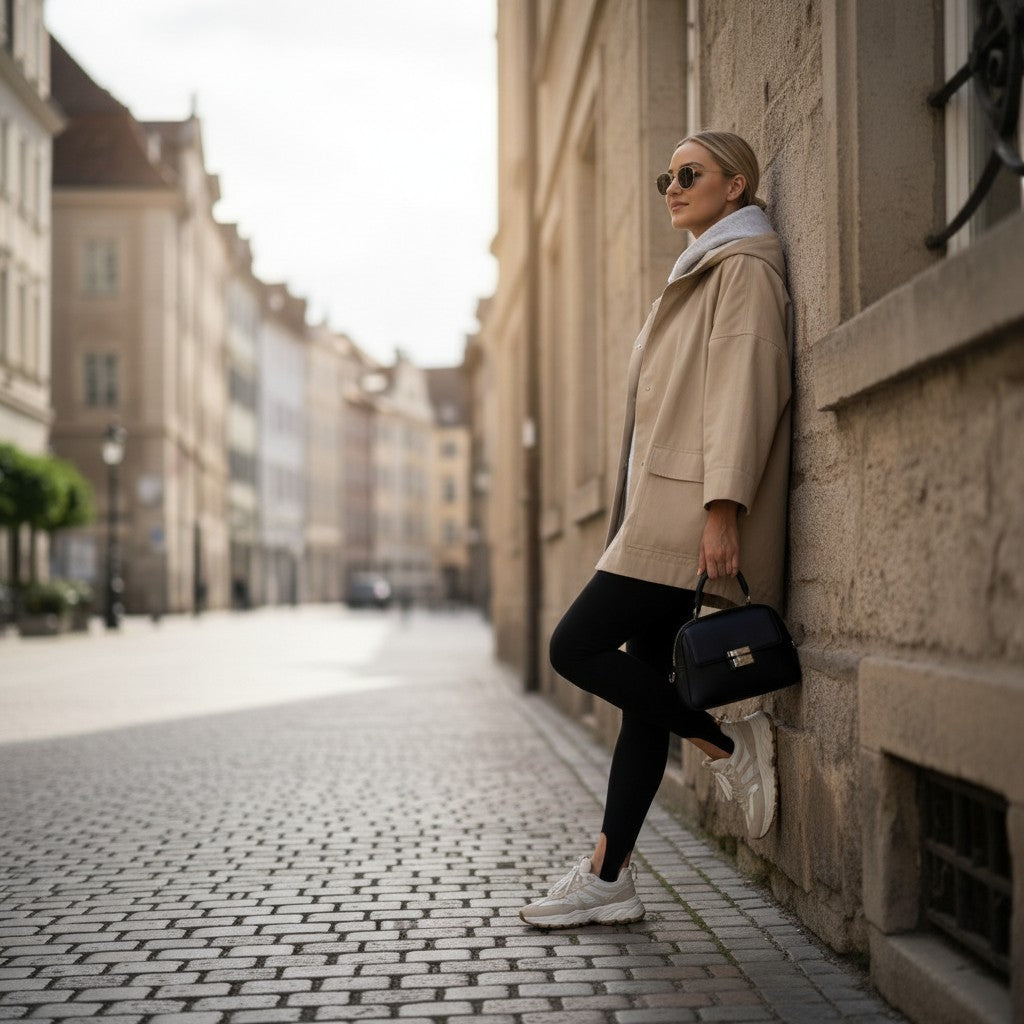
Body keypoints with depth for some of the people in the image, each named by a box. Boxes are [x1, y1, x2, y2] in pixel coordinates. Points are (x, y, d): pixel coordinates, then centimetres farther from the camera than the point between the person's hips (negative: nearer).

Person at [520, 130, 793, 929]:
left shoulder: (746, 266, -3)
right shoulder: (700, 273, 26)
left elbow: (745, 385, -15)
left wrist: (721, 506, -23)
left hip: (691, 509, -10)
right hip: (663, 511, 10)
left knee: (576, 647, -13)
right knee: (644, 682, 6)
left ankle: (729, 745, -1)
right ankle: (609, 878, 9)